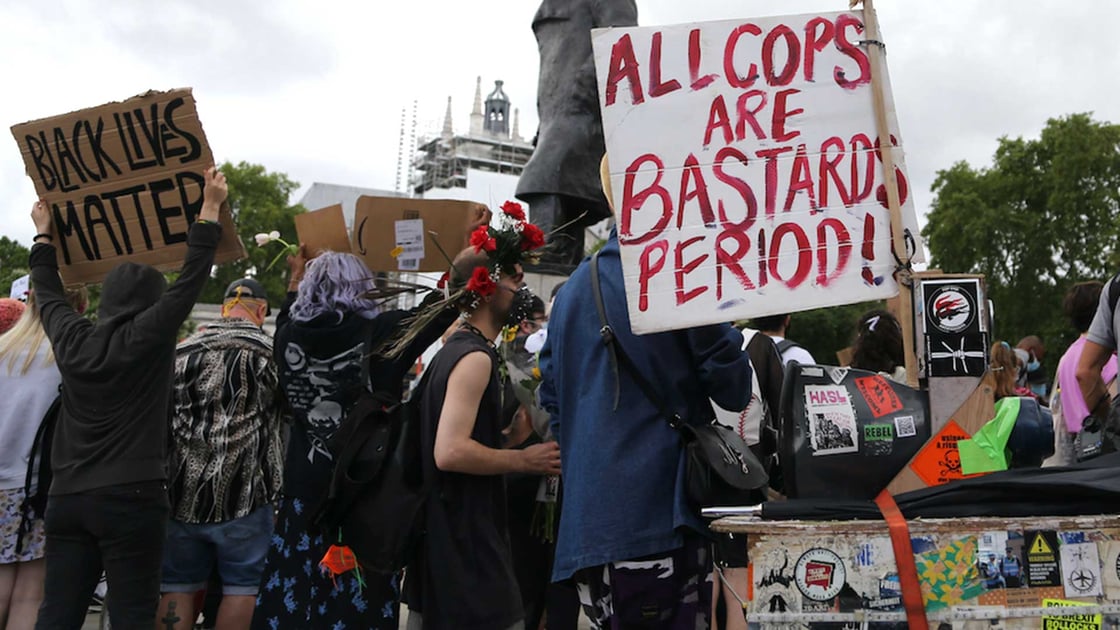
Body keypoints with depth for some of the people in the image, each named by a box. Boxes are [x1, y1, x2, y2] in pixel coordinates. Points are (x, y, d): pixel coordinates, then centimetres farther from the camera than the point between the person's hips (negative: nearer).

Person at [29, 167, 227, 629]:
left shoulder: (71, 339, 8)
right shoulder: (151, 336, -6)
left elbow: (47, 292, 25)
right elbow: (191, 278, -4)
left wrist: (44, 234, 37)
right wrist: (210, 207, 2)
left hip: (66, 497, 6)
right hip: (132, 498, -5)